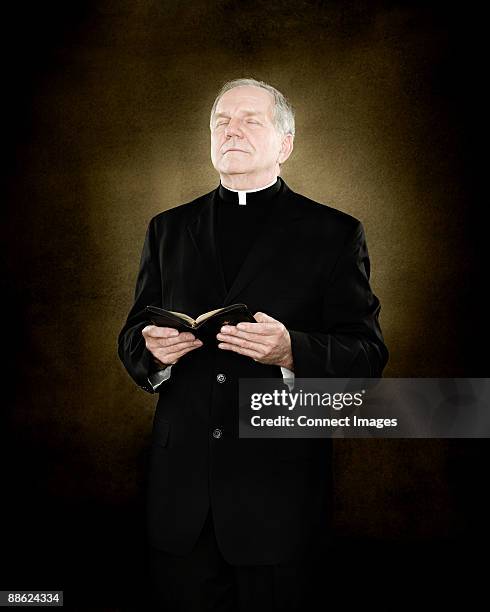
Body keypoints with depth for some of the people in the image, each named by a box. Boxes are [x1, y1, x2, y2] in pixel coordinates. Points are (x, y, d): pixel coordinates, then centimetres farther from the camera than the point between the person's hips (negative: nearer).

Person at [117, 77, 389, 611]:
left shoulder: (335, 233, 2)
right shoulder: (168, 229, 13)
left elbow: (367, 355, -4)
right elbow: (132, 338, 14)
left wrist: (291, 351, -23)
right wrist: (152, 350, -10)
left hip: (280, 491, -2)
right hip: (181, 490, 3)